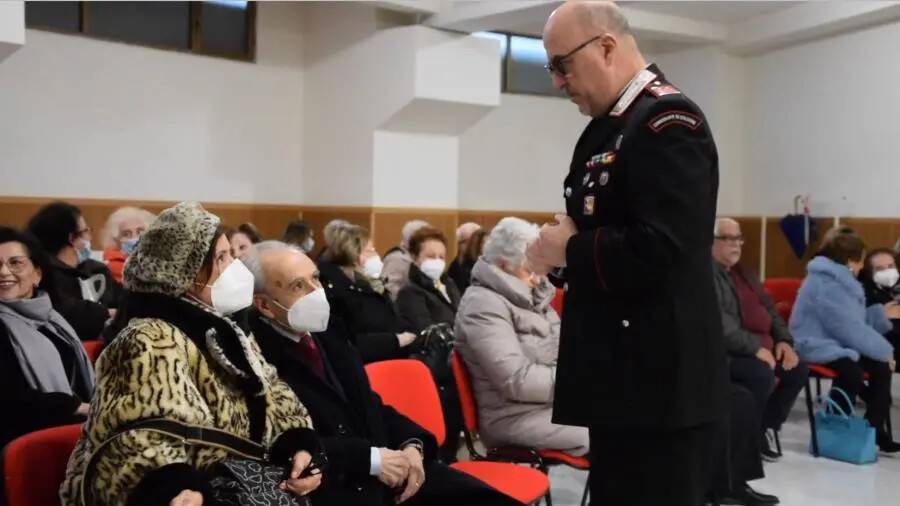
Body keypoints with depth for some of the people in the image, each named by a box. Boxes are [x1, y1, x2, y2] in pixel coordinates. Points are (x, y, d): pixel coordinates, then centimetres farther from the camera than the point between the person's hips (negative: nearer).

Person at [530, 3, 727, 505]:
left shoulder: (668, 120, -15)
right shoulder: (610, 125, 14)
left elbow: (659, 251, -26)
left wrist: (569, 250, -13)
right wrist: (564, 245, 1)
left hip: (662, 380, -10)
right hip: (622, 371, 10)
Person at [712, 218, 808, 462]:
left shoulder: (744, 273, 19)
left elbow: (769, 309, 21)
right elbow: (719, 323, -23)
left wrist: (783, 340, 3)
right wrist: (755, 348, -25)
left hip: (761, 348, 10)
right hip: (724, 352, -9)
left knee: (798, 370, -4)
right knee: (763, 374, -31)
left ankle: (767, 428, 10)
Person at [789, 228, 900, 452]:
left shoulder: (839, 280, 16)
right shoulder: (826, 284, -19)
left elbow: (853, 323, 22)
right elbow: (848, 327, -22)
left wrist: (881, 314, 18)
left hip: (836, 343, 11)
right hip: (818, 346, -11)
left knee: (882, 367, -2)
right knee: (852, 372, -34)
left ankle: (874, 431, 0)